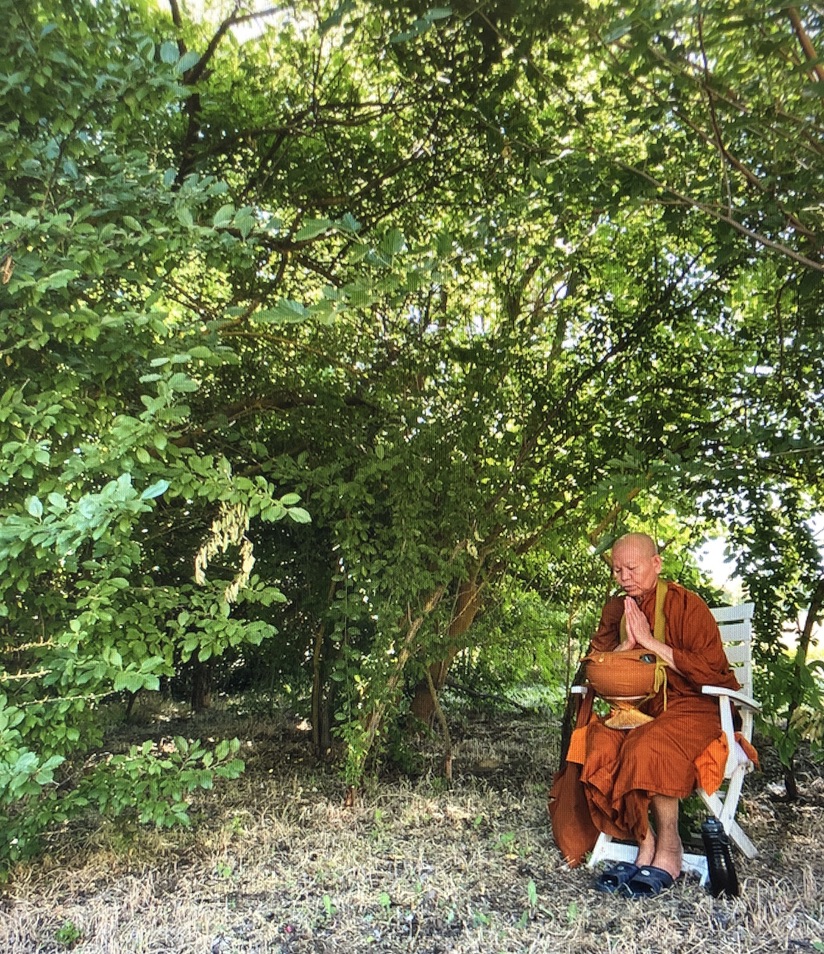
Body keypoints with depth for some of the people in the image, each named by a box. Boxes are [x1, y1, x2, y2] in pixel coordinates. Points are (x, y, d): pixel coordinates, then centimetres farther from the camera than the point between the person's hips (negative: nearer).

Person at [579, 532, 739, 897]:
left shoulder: (685, 604, -8)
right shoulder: (616, 609, 10)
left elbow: (710, 670, -17)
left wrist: (649, 641, -18)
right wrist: (628, 643, -10)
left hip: (695, 706, -5)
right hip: (639, 707, 5)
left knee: (647, 748, -34)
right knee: (599, 745, -25)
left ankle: (669, 851, -14)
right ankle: (645, 843, -13)